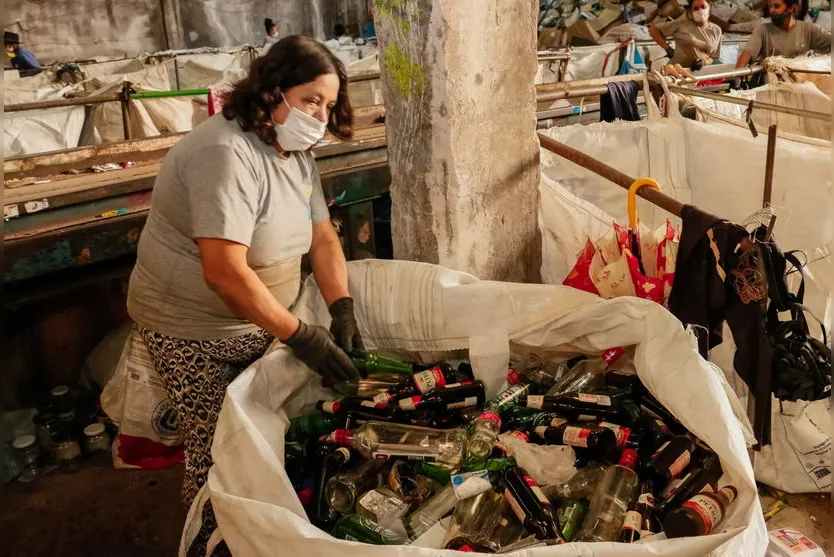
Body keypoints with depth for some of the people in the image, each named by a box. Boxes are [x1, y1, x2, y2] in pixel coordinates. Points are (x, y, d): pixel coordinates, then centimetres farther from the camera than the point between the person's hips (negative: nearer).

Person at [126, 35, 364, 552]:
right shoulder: (227, 154, -27)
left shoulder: (296, 151, 2)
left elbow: (323, 237, 3)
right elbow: (226, 273, -33)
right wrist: (302, 336, -30)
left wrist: (342, 309, -11)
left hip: (260, 320, 7)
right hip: (196, 333, -7)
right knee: (219, 449, 4)